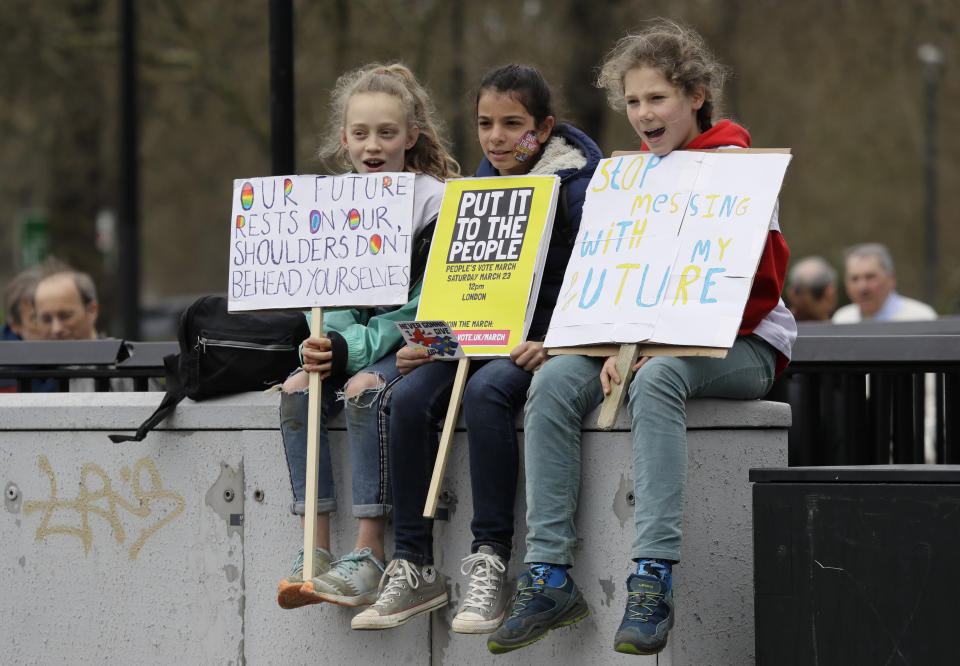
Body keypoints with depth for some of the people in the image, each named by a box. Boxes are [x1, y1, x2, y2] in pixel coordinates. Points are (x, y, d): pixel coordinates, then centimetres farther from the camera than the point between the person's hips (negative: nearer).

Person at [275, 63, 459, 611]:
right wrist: (328, 343, -15)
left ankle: (370, 557, -31)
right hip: (359, 344, 6)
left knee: (366, 390, -32)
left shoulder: (435, 201, -12)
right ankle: (316, 552, -20)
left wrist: (354, 348, -24)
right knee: (298, 391, -19)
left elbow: (424, 303, -17)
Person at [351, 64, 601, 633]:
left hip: (546, 342, -6)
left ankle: (491, 562, -30)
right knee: (410, 397, -21)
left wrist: (552, 345, -27)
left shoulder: (579, 187, -6)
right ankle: (414, 566, -16)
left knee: (486, 391, -35)